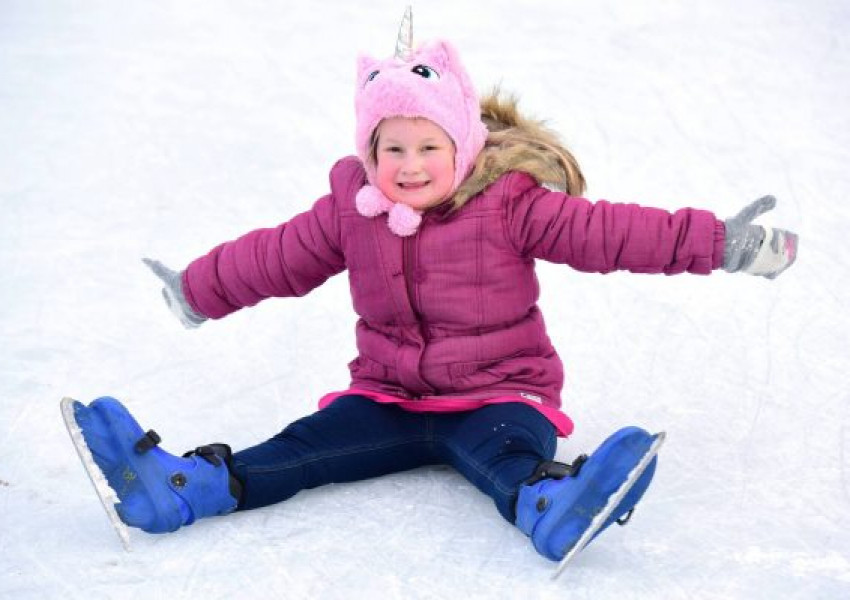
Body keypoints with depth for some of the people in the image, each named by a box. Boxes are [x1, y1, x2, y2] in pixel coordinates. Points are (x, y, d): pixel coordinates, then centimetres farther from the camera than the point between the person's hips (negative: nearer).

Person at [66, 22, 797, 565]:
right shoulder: (350, 209, 1)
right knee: (306, 446, -18)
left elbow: (605, 231, -13)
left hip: (497, 393, -3)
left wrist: (723, 242, -19)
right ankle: (184, 486, -40)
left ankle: (552, 504, -70)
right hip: (389, 396, 4)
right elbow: (277, 255, 14)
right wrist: (197, 289, 24)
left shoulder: (511, 203, -10)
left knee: (508, 455, -36)